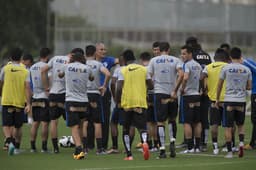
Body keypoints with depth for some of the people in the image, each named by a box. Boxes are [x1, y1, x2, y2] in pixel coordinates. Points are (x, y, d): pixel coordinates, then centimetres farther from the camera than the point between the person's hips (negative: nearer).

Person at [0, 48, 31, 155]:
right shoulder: (25, 71, 0)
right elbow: (27, 87, -9)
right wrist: (28, 104, -11)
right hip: (20, 102, 2)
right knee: (17, 127, 15)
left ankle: (9, 142, -26)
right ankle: (16, 148, 20)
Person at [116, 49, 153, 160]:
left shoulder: (123, 71, -1)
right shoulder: (143, 69, 7)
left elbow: (119, 88, -10)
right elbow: (151, 86, 7)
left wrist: (117, 100, 5)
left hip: (127, 103, -1)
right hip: (141, 103, 1)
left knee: (126, 130, 14)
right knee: (142, 127, -1)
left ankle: (129, 154, 10)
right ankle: (144, 142, -34)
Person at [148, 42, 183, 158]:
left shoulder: (153, 61, 4)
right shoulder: (175, 60, 3)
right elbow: (181, 74, -12)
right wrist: (175, 91, -9)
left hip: (159, 93, -1)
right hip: (172, 94, 1)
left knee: (160, 122, 0)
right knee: (172, 119, 20)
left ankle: (162, 150, -6)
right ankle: (172, 141, 1)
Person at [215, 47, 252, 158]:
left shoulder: (226, 68, -4)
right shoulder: (246, 70, 2)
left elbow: (219, 85, 2)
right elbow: (249, 87, 8)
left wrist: (217, 99, 14)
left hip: (229, 100, -2)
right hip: (241, 100, 2)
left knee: (228, 127, 2)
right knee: (240, 125, 19)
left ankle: (229, 152, 0)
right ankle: (241, 143, -5)